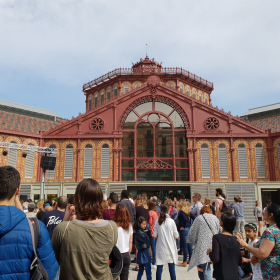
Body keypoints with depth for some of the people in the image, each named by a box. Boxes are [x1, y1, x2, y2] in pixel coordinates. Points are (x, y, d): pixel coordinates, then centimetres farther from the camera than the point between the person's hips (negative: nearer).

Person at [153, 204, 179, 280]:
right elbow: (176, 237, -3)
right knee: (172, 269, 7)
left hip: (160, 249, 1)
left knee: (159, 269, 7)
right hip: (170, 248, -1)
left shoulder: (157, 222, -2)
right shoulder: (171, 221, -7)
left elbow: (154, 236, 1)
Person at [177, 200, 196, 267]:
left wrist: (184, 227, -14)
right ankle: (190, 260, 24)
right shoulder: (188, 212, 9)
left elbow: (186, 219, -25)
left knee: (184, 246, -1)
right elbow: (194, 219, 5)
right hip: (189, 229, 8)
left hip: (184, 230, -8)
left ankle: (184, 262, 6)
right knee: (190, 245, 14)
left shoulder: (181, 212, -12)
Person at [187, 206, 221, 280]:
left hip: (202, 248, -4)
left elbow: (192, 233, -2)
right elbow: (220, 232, 13)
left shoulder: (199, 218, 0)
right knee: (206, 269, 12)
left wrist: (193, 242, 14)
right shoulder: (215, 218, 10)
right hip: (213, 248, 4)